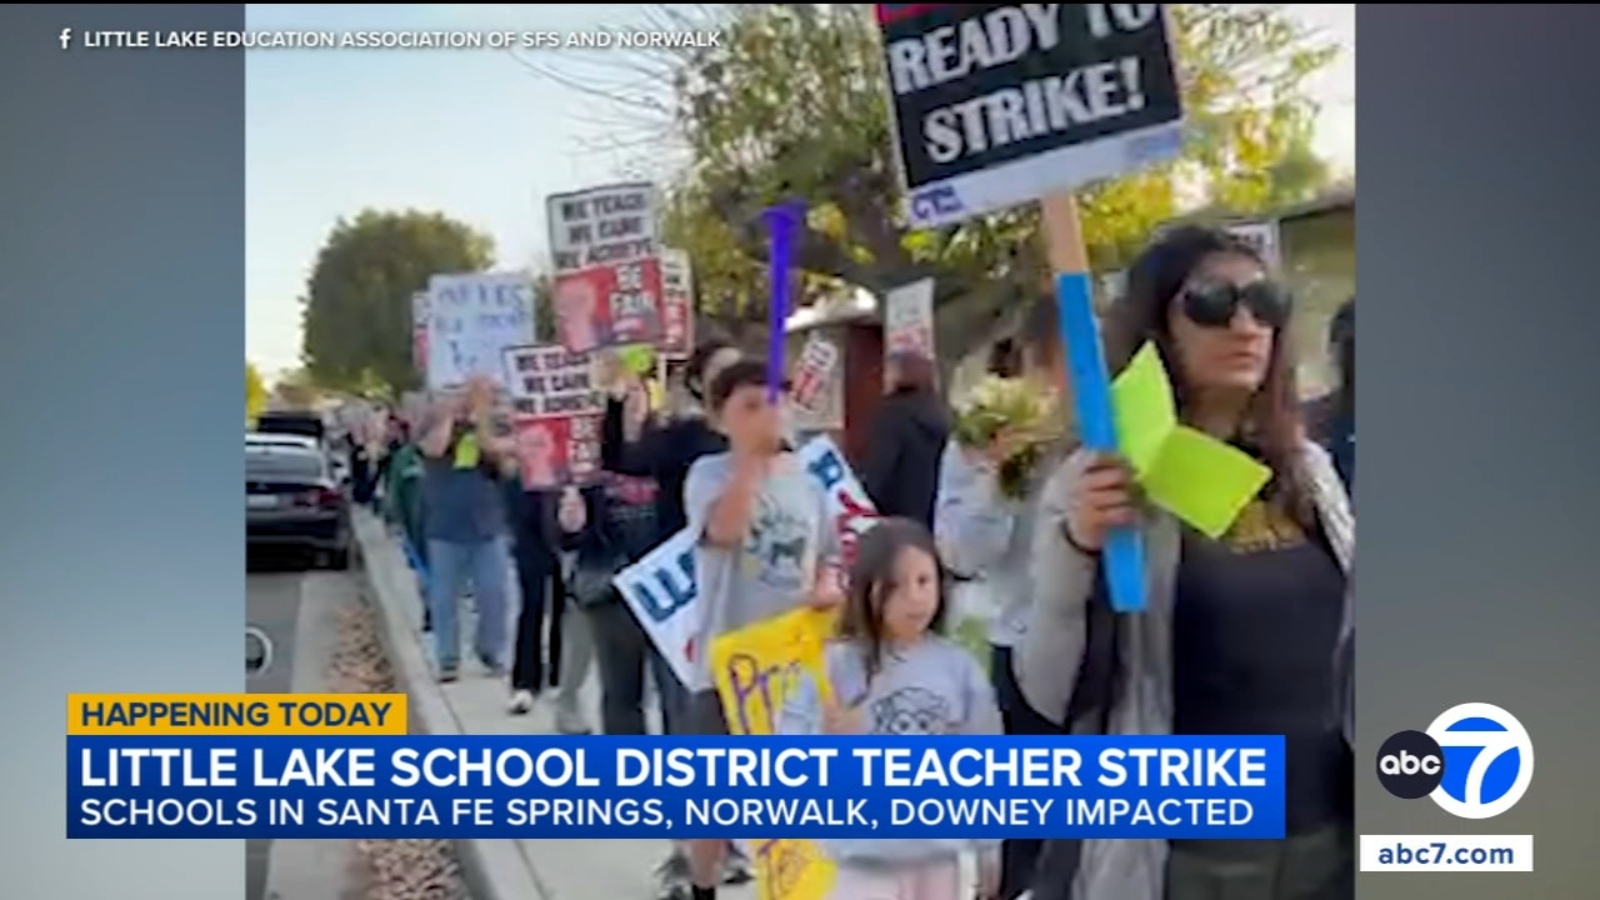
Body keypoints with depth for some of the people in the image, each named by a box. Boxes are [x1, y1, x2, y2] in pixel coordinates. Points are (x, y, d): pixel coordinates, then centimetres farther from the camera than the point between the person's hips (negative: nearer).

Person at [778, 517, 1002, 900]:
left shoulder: (959, 667, -4)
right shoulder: (834, 665, -13)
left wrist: (989, 847, 10)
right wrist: (828, 741, -32)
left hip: (937, 854, 3)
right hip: (863, 855, -3)